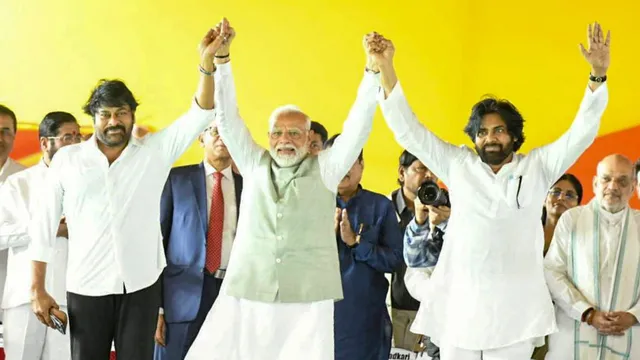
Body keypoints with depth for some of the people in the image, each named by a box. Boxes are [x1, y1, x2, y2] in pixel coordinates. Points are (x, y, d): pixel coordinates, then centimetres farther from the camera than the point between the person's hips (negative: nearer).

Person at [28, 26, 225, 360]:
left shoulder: (155, 151, 2)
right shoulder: (67, 159, 2)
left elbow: (200, 113, -8)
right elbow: (44, 225, 4)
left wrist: (207, 62, -24)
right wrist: (37, 289, 1)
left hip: (141, 285, 0)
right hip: (86, 288, 0)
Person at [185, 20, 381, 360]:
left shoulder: (325, 168, 7)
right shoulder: (254, 165, 12)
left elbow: (359, 124, -2)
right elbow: (227, 117, 6)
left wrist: (375, 69, -13)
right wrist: (220, 57, -3)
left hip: (307, 300, -2)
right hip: (245, 296, 2)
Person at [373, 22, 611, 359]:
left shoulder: (537, 166, 7)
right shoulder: (458, 164, 8)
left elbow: (581, 133, 1)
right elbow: (409, 131, 6)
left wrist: (598, 75, -12)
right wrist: (385, 69, -3)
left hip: (515, 307, -1)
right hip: (460, 303, 1)